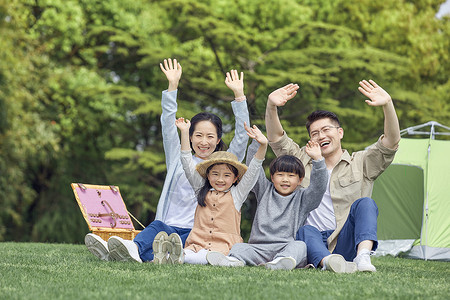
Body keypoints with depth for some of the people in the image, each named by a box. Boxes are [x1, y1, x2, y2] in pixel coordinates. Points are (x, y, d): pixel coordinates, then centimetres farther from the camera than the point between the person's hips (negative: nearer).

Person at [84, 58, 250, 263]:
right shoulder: (179, 160, 22)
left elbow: (242, 137, 6)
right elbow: (168, 126, 14)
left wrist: (239, 96, 0)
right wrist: (172, 86, 6)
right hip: (170, 228, 2)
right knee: (158, 226, -35)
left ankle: (136, 250, -65)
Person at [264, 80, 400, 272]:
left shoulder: (361, 164, 12)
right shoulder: (303, 162, 19)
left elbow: (391, 142, -3)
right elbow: (276, 138, 8)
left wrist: (387, 105, -18)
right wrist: (271, 107, -10)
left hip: (346, 246, -1)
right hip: (313, 244, 1)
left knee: (365, 204, -26)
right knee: (304, 230, -33)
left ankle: (362, 256, -48)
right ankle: (327, 262, -60)